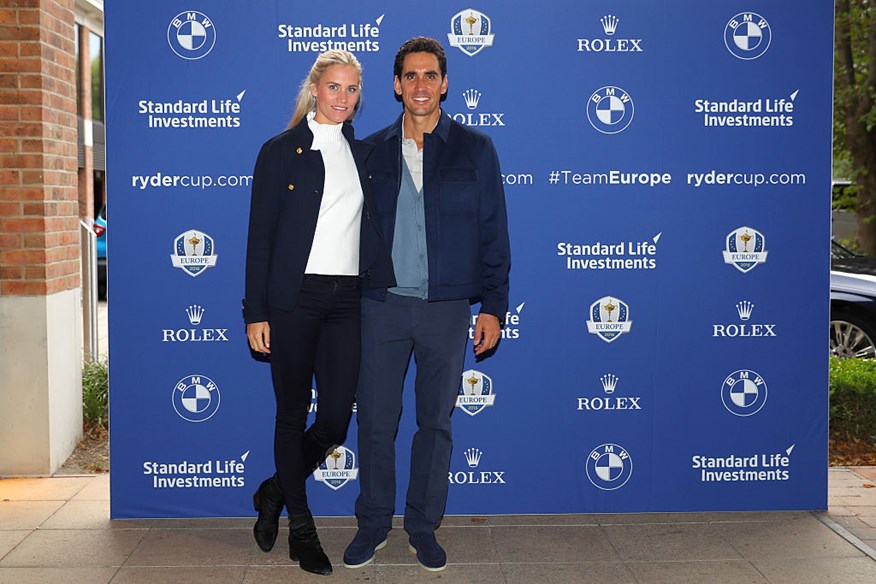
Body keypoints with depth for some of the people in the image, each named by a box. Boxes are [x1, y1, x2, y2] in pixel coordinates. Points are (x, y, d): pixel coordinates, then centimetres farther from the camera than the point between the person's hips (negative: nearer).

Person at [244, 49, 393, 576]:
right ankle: (301, 528, 22)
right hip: (294, 298, -4)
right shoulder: (281, 151, 1)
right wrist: (256, 312, -7)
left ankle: (275, 492, 28)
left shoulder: (362, 153, 13)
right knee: (294, 414, 6)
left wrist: (386, 289, 7)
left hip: (347, 300, 4)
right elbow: (260, 235, -2)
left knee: (337, 418, 1)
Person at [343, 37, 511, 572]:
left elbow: (493, 231, 2)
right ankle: (373, 524, 23)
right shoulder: (373, 151, 7)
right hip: (383, 305, 1)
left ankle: (424, 527, 23)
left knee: (436, 421, 8)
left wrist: (493, 305, -4)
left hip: (447, 307, -1)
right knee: (376, 421, 5)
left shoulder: (475, 149, 3)